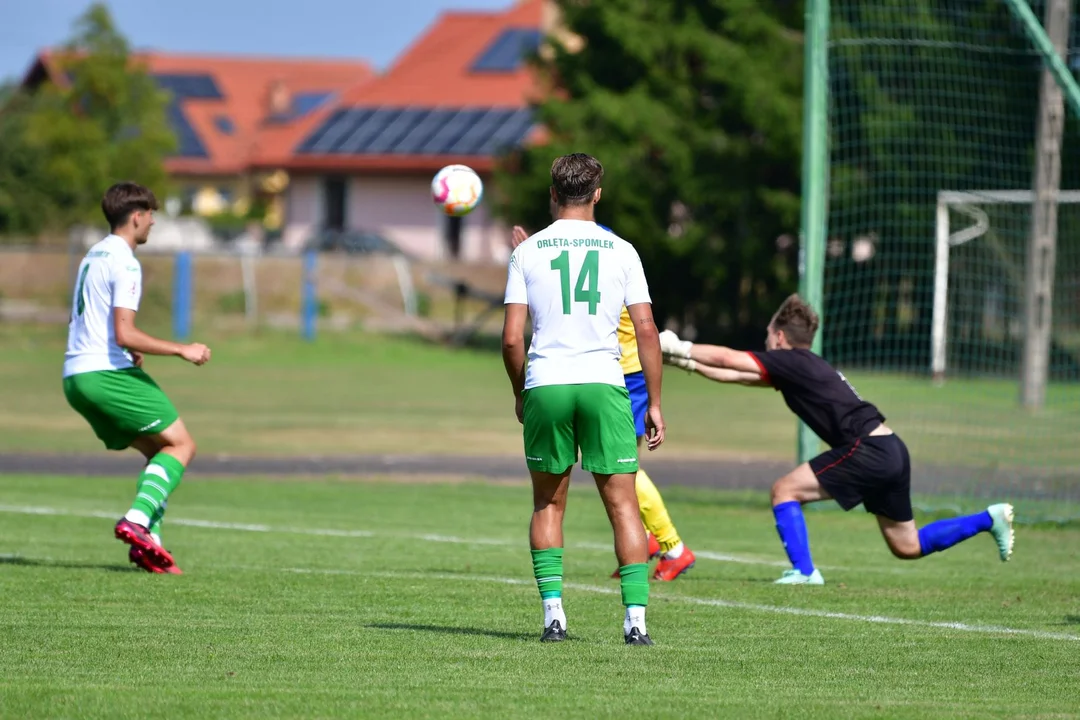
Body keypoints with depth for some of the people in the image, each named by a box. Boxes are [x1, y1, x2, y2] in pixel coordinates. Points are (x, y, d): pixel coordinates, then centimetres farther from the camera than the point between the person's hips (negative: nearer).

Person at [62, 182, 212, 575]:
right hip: (108, 374, -9)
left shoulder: (93, 257, 19)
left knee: (158, 451, 13)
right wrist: (181, 350, -15)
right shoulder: (124, 263, -12)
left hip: (76, 376, 9)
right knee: (181, 444, -4)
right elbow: (124, 334, -20)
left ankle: (147, 541, -1)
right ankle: (138, 520, -22)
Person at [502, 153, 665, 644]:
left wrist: (520, 394, 15)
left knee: (548, 503, 14)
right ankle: (636, 618, -5)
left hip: (544, 386, 0)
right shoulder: (620, 250, 5)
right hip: (603, 383, 0)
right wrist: (654, 403, 7)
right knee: (622, 504, 3)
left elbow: (512, 337, 1)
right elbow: (647, 331, 1)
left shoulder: (527, 251, 5)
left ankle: (553, 613, 5)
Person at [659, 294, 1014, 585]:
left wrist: (681, 349, 8)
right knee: (908, 546, 17)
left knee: (784, 491, -5)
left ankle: (804, 571, -12)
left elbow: (727, 359, -3)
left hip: (868, 450, -10)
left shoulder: (792, 361, -4)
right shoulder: (804, 367, 21)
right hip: (891, 451, 10)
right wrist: (690, 364, 24)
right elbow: (736, 374, 25)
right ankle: (989, 519, 17)